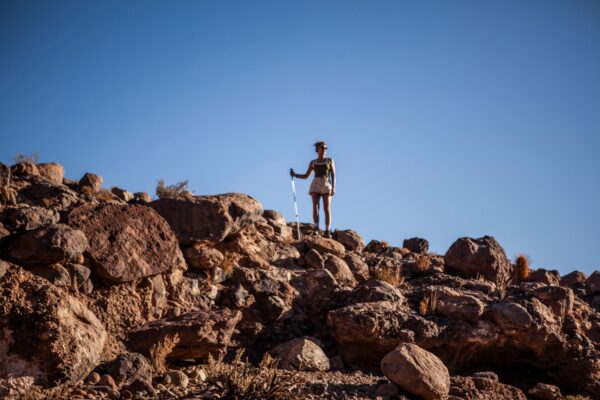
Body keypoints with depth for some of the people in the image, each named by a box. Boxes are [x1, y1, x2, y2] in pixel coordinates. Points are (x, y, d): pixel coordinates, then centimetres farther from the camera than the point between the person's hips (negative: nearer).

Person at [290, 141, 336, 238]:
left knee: (327, 208, -9)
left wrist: (333, 188, -6)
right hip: (315, 185, 1)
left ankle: (328, 231, -13)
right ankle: (316, 228, -24)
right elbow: (306, 176, 17)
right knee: (315, 206, -16)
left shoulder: (330, 160, 13)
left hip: (326, 185, -1)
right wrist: (295, 175, 1)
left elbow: (333, 175, 6)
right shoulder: (313, 162, 16)